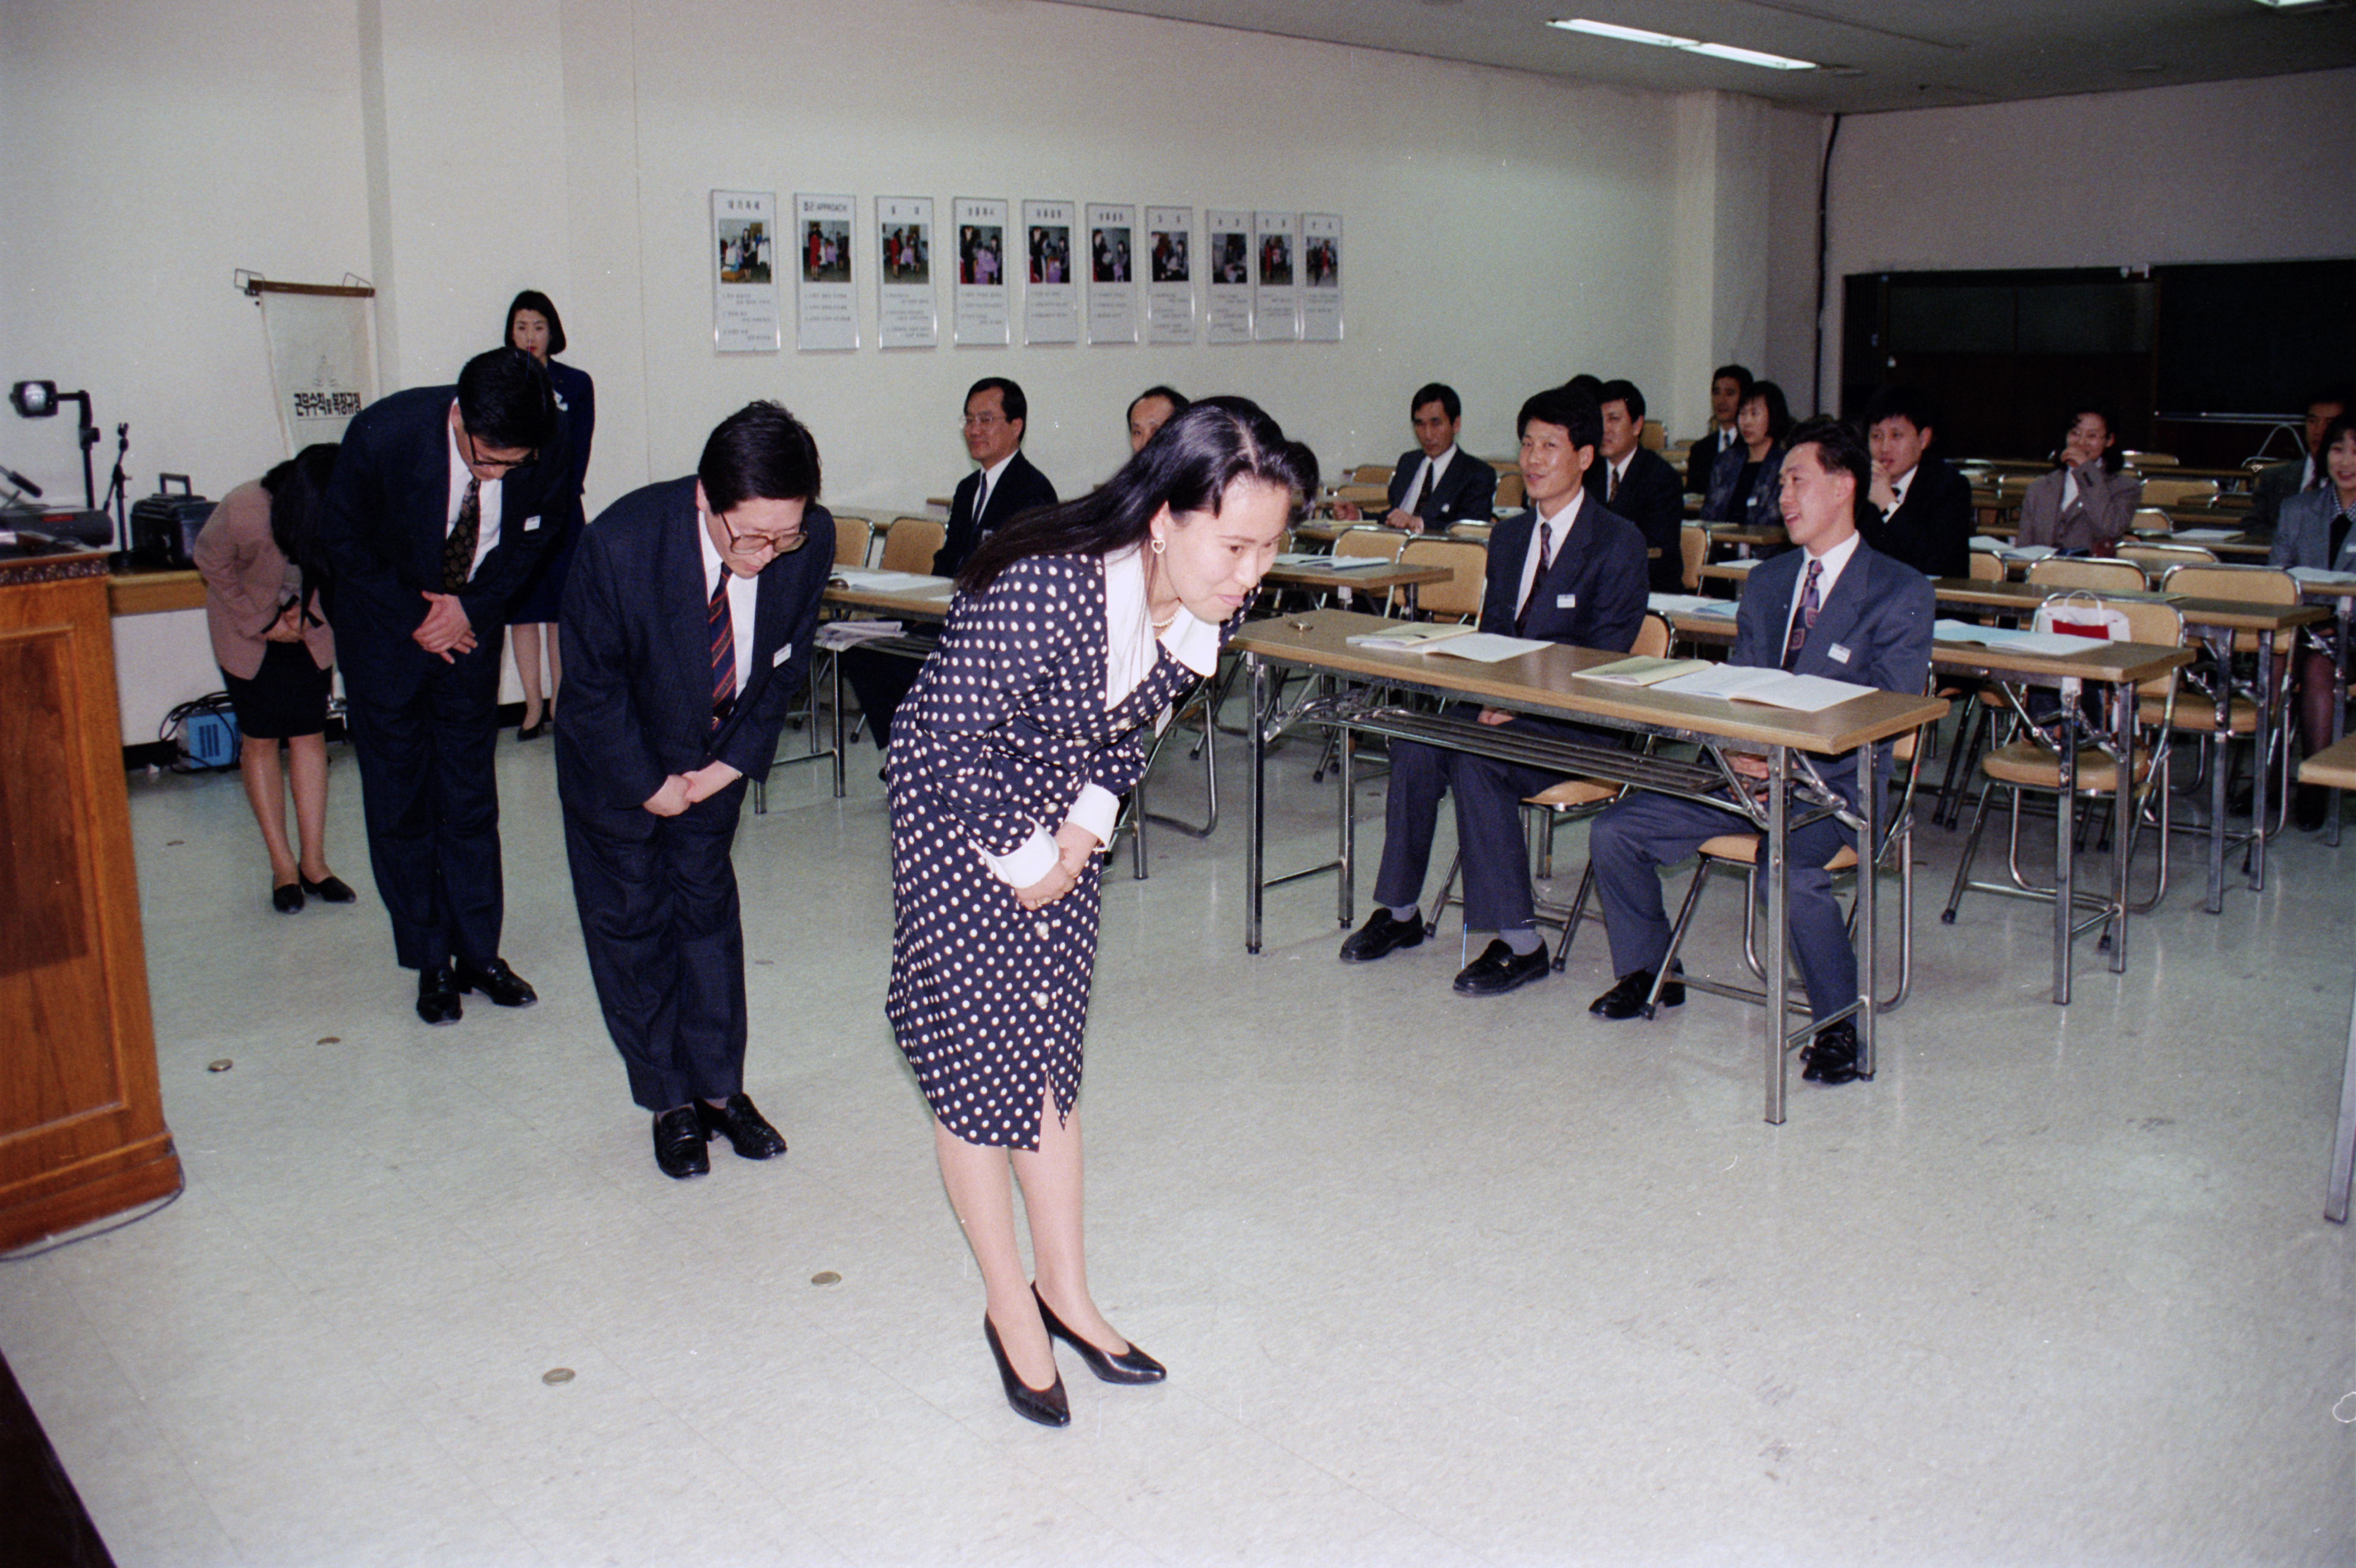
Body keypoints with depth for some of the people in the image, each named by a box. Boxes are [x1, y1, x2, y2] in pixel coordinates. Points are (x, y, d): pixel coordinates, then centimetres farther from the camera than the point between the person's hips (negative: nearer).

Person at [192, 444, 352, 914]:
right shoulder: (242, 513, -35)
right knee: (260, 740, 0)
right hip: (247, 625, -2)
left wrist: (307, 611, -12)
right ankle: (283, 865, 7)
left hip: (310, 625, 2)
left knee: (310, 735, -2)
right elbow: (212, 565, -13)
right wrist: (262, 624, -10)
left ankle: (313, 863, 3)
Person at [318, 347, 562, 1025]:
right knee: (400, 802, 2)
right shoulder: (380, 436, -27)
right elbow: (343, 542, -12)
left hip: (470, 630, 2)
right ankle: (431, 963, 11)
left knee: (472, 796, 5)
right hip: (385, 631, -2)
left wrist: (472, 607, -14)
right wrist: (417, 619, -14)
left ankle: (479, 954, 14)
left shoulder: (545, 456, -21)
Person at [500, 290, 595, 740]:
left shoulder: (576, 385, 7)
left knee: (561, 608, -1)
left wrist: (556, 506, -7)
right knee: (521, 610, 1)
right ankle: (533, 707, 6)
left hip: (561, 512, -1)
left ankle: (560, 703, 5)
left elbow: (579, 454, 3)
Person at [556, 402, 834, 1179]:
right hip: (617, 761, -2)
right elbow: (593, 684, -19)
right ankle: (669, 1101, 18)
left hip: (716, 763, 3)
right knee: (631, 924, 5)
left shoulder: (812, 541, -24)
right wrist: (650, 785, -12)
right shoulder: (620, 545, -34)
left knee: (708, 908, 11)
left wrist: (732, 765, -8)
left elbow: (785, 664, -6)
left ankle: (720, 1087, 22)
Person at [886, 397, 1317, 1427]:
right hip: (956, 810, -6)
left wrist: (1088, 823, -6)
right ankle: (1011, 1311, 19)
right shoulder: (1042, 590, -37)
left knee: (1048, 1049, 13)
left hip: (1062, 816, 6)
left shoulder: (1211, 606, -16)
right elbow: (950, 742, -25)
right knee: (978, 1057, 2)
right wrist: (1026, 859, -15)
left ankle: (1065, 1292, 26)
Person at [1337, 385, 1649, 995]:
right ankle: (1400, 912, -6)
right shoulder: (1509, 536, 14)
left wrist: (1523, 704, -21)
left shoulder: (1618, 543, -7)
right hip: (1506, 707, 6)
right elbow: (1491, 636, 14)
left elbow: (1602, 659, -12)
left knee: (1475, 762, -30)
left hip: (1576, 724, -6)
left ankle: (1519, 942, -22)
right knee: (1415, 747, -19)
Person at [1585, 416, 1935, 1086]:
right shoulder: (1767, 580, 17)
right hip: (1744, 769, 6)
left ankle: (1838, 1023, -12)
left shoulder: (1901, 591, -4)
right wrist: (1736, 747, -9)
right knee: (1615, 831, -9)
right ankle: (1647, 974, 13)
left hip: (1833, 780, -6)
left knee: (1789, 873, -36)